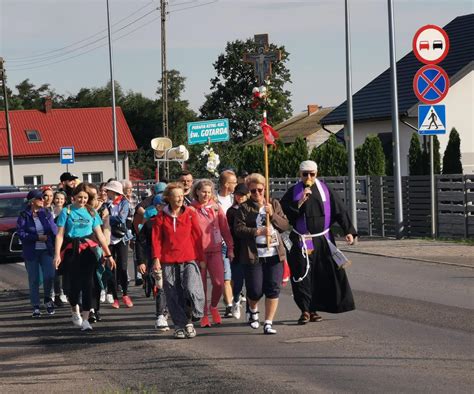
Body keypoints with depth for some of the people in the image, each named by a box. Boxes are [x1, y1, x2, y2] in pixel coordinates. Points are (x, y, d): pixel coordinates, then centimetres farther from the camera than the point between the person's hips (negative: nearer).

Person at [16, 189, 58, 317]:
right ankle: (36, 307, 12)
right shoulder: (24, 216, -4)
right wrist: (38, 237, -16)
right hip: (31, 252, -2)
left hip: (46, 250, 2)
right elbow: (21, 233, -11)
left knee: (49, 275, -11)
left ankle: (48, 299, 15)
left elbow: (55, 231, 4)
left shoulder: (46, 214, 5)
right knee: (34, 280, 3)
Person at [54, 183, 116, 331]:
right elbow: (60, 234, -2)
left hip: (88, 249, 1)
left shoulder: (91, 212, 9)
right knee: (74, 283, 2)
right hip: (72, 251, -1)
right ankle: (75, 312, 29)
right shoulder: (67, 212, 3)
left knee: (88, 284, -6)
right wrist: (57, 254, -12)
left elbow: (100, 234, 10)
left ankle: (85, 319, -4)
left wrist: (108, 255, 6)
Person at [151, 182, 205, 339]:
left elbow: (197, 236, 9)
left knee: (191, 290, -17)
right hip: (168, 261, 1)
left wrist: (200, 258, 9)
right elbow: (156, 239, 5)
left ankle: (189, 320, 5)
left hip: (189, 260, -1)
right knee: (173, 295, 2)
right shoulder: (161, 217, 5)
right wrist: (156, 259, -4)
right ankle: (180, 325, 14)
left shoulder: (190, 214, 5)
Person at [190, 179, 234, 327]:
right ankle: (204, 315, 16)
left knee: (219, 283, -10)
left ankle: (214, 307, 17)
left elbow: (225, 229, 10)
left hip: (215, 250, 1)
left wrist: (230, 248, 6)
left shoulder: (216, 208, 8)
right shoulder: (191, 210, 1)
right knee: (202, 285, 3)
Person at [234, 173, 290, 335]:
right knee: (255, 290, -1)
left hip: (274, 254, 3)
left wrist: (272, 214, -10)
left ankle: (268, 323, 4)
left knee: (273, 289, -3)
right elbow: (238, 229, -8)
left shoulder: (274, 204, 12)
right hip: (253, 255, -3)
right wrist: (258, 232, -19)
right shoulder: (244, 207, 1)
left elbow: (285, 225, 5)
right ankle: (253, 311, 32)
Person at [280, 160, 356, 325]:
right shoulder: (293, 192, 0)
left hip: (323, 240, 3)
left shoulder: (324, 189, 5)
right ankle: (305, 310, -5)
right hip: (302, 241, -3)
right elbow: (284, 212, -8)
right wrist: (300, 202, -18)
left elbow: (340, 210, 5)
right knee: (302, 274, -10)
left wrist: (348, 231, -3)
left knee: (324, 275, 5)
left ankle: (313, 309, 16)